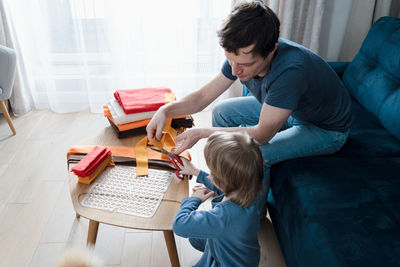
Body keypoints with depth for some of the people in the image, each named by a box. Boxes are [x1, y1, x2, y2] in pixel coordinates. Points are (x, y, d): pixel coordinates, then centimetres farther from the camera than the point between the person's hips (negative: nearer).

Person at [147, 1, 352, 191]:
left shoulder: (291, 70, -42)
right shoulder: (242, 56, -18)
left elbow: (262, 134, -35)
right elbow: (204, 96, -9)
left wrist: (201, 132, -33)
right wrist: (165, 110, -25)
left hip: (327, 128, -7)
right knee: (222, 112, 2)